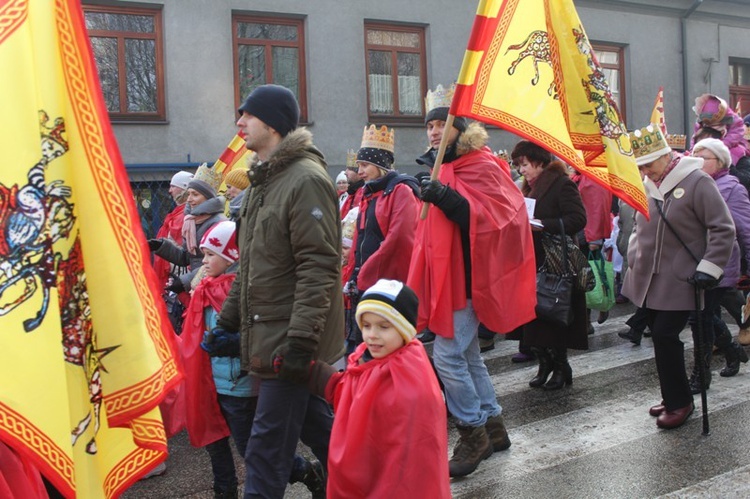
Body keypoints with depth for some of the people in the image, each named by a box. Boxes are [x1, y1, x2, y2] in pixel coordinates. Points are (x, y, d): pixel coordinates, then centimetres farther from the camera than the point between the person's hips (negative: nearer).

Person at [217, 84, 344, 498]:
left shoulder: (306, 180, -15)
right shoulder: (262, 181, 15)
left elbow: (319, 268, -21)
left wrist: (301, 339, -24)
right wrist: (228, 319, 20)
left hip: (290, 342, -9)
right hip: (265, 336, 9)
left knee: (267, 447, -3)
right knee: (317, 426, 19)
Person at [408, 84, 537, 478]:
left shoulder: (481, 167, -10)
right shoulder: (444, 169, 16)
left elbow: (487, 217, -23)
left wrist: (447, 198, -34)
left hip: (467, 276, -9)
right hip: (447, 278, 9)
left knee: (448, 354, -11)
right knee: (467, 355, 14)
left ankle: (473, 434, 4)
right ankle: (493, 426, 26)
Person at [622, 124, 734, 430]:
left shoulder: (696, 182, -13)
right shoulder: (646, 185, 7)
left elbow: (723, 229, -11)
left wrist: (709, 268, -16)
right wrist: (634, 259, 15)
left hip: (680, 281, -6)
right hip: (649, 280, 6)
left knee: (665, 336, -11)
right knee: (662, 338, 11)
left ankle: (679, 402, 5)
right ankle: (674, 396, 26)